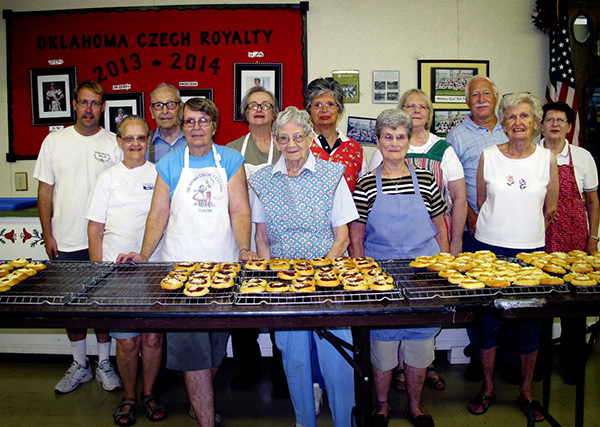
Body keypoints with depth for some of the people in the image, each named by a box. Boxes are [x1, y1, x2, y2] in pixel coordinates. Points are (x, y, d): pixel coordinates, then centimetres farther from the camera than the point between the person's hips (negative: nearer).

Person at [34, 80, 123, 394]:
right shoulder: (54, 141, 4)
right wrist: (48, 234, 1)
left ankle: (104, 365, 23)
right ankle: (79, 365, 28)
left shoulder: (113, 145, -1)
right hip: (65, 242, 2)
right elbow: (45, 191, 6)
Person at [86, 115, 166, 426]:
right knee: (126, 340, 4)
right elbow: (95, 229, 8)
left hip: (155, 269, 0)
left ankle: (148, 393, 26)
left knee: (152, 337, 5)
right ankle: (129, 397, 25)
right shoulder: (108, 178, 8)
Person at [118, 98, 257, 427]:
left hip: (224, 266, 1)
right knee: (192, 349, -4)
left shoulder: (231, 161, 5)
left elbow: (239, 210, -1)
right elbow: (159, 214, 4)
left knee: (216, 349, 11)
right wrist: (144, 254, -8)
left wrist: (244, 249, -16)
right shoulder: (169, 164, 6)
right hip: (181, 265, 0)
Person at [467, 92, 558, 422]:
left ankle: (526, 390, 26)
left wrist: (526, 234, 11)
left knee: (529, 323, 7)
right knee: (486, 318, 5)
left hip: (531, 252, 1)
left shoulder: (547, 159, 2)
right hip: (489, 249, 0)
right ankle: (487, 387, 23)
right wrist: (497, 232, 9)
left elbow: (549, 211, 10)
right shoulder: (488, 156, 0)